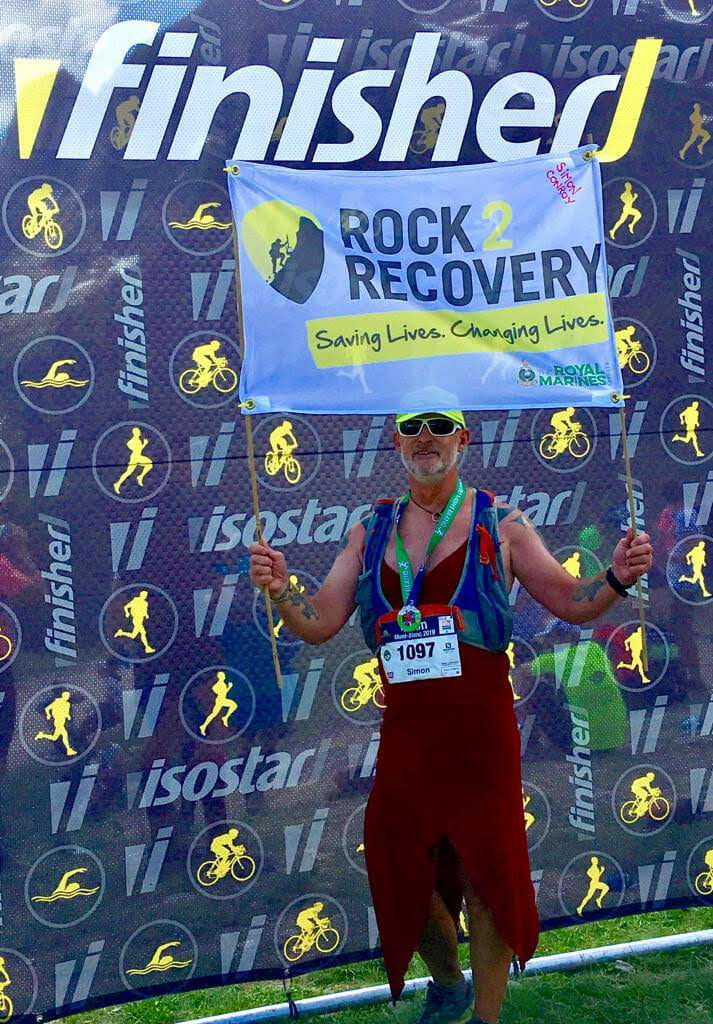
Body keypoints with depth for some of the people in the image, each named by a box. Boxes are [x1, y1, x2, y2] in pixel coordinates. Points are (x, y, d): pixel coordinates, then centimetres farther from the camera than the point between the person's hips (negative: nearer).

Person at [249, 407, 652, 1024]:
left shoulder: (500, 525, 1)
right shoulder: (371, 532, 8)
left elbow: (572, 603, 2)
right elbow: (319, 624, 4)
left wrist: (617, 578, -18)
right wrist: (281, 590, -15)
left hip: (481, 735, -3)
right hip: (405, 734, 3)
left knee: (486, 877, 4)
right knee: (402, 876, 12)